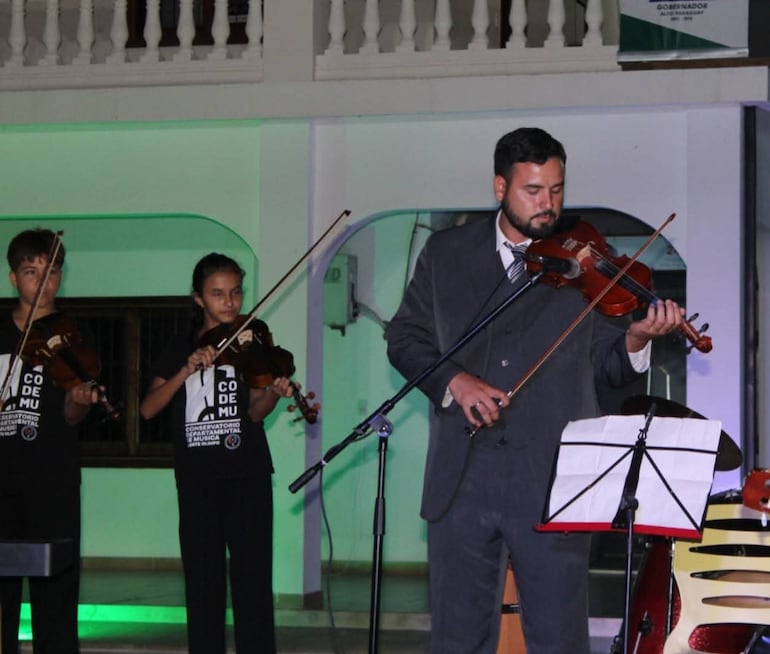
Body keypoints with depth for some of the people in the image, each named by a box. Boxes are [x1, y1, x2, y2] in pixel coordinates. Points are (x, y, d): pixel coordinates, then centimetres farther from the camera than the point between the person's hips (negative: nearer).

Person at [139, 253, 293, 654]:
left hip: (247, 477, -2)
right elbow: (148, 409, -3)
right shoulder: (181, 349, 8)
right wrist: (188, 370, -15)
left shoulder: (252, 339, 5)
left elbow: (254, 412, -4)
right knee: (203, 582, 4)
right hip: (197, 481, 2)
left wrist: (274, 393, -25)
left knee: (252, 579, -6)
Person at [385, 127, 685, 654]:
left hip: (552, 481, -1)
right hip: (462, 480, 1)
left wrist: (636, 339, -17)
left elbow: (605, 365, 5)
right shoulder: (447, 254, 9)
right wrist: (453, 380, -9)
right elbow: (404, 336, 9)